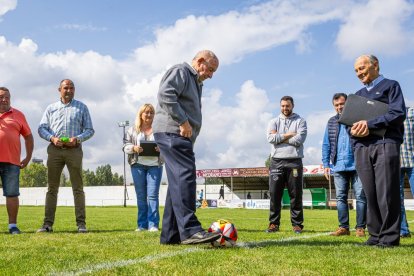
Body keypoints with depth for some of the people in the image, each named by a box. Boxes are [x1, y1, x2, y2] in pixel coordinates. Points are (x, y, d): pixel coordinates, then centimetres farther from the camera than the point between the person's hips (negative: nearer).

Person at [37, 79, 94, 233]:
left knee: (78, 188, -2)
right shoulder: (51, 108, 16)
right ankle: (48, 223, 3)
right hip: (55, 150, 2)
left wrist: (77, 139, -10)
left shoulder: (81, 107, 13)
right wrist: (52, 138, -10)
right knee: (52, 187, 1)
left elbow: (90, 130, 8)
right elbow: (41, 128, 10)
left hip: (74, 150, -1)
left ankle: (81, 223, -1)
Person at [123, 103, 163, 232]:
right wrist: (133, 148, -13)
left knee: (153, 195, -7)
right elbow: (125, 145, 8)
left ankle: (153, 224, -4)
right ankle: (142, 224, 12)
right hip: (138, 165, 2)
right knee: (141, 196, 6)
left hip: (155, 165, -1)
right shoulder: (133, 130, 11)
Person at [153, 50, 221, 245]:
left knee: (178, 182, 6)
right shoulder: (180, 71, -1)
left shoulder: (196, 83, 30)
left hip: (182, 136, 10)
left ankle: (170, 235, 7)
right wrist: (183, 122, -19)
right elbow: (165, 94, -18)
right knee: (185, 176, -21)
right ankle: (190, 229, -27)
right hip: (171, 132, -10)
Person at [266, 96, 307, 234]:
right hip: (277, 161, 2)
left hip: (294, 162, -1)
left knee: (296, 194, 1)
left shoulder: (300, 121, 8)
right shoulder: (274, 122, 13)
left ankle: (297, 224, 9)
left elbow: (299, 140, -9)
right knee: (274, 194, 0)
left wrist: (280, 138, -4)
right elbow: (270, 138, -6)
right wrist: (289, 135, -6)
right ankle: (274, 224, 7)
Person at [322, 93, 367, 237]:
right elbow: (326, 144, 13)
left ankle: (360, 228, 7)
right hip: (338, 166, 3)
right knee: (340, 197, 5)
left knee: (360, 196, -1)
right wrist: (326, 164, 7)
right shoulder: (332, 122, 13)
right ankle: (343, 227, 12)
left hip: (357, 165, -3)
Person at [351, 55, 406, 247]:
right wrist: (354, 130, -4)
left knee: (386, 193, -8)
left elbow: (399, 113, -5)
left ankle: (389, 237, -3)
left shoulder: (390, 86, 9)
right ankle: (376, 235, 7)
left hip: (385, 144, -5)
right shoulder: (358, 94, 26)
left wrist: (369, 124, -13)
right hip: (362, 147, 5)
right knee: (370, 194, 2)